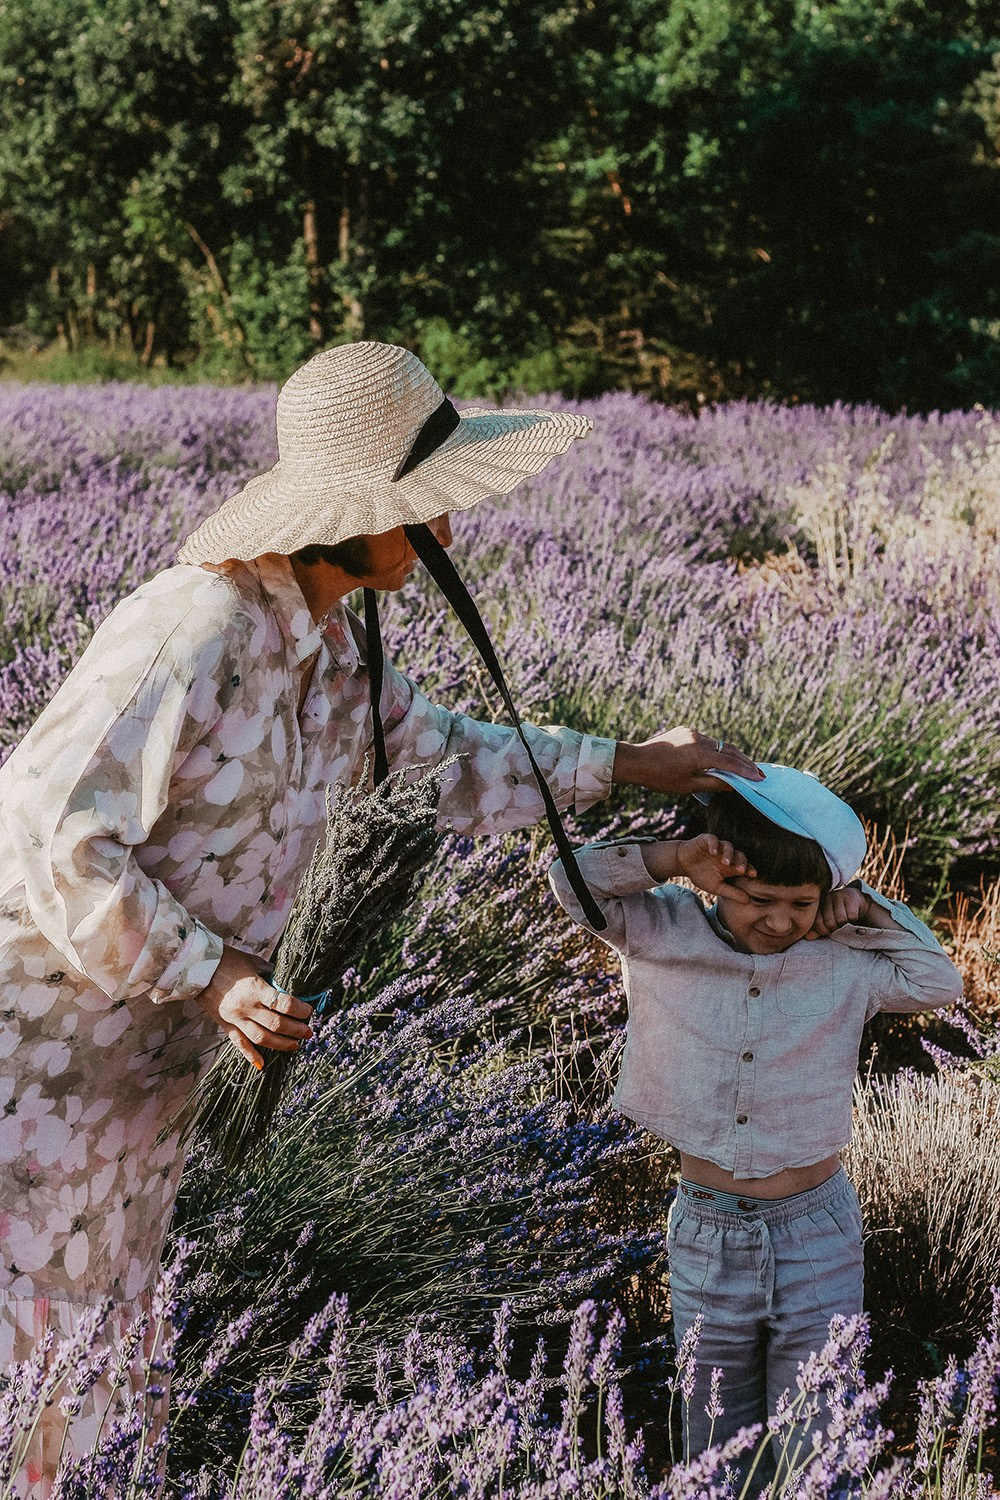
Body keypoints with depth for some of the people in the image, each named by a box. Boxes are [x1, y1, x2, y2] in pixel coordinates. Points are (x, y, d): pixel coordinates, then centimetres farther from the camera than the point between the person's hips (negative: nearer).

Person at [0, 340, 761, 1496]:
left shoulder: (322, 641, 3)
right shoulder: (193, 637, -26)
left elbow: (434, 754, 18)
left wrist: (626, 765, 14)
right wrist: (213, 974, -25)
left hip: (146, 1050, 9)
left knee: (107, 1345, 17)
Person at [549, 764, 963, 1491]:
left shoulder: (840, 963, -5)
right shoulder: (666, 935, -7)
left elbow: (940, 981, 1)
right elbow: (574, 879, -11)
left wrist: (864, 910, -8)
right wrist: (674, 859, -22)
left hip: (817, 1238, 0)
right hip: (706, 1237, 1)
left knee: (815, 1457, 5)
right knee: (715, 1459, 14)